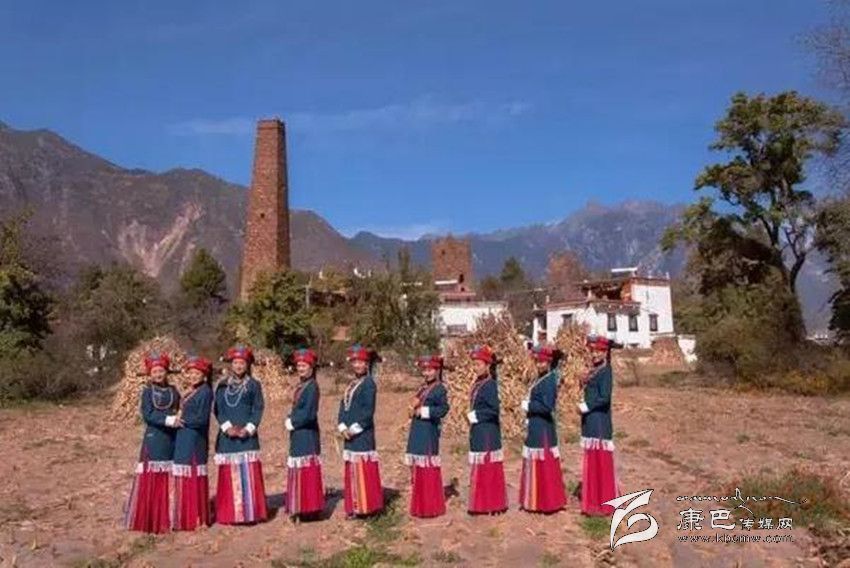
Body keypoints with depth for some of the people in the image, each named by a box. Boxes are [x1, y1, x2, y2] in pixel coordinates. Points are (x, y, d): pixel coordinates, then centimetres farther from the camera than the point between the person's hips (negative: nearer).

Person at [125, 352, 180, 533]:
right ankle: (149, 519, 5)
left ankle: (167, 518, 14)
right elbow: (148, 415, -12)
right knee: (151, 480, -3)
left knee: (170, 480, 5)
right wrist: (169, 420, -21)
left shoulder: (173, 391, 10)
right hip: (154, 439, -3)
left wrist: (178, 419, -6)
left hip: (172, 439, 4)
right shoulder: (148, 392, -1)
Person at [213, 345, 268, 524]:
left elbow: (258, 409, 1)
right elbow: (218, 410, 4)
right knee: (229, 476, 2)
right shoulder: (222, 386, 9)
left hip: (247, 436, -1)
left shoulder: (254, 385, 5)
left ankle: (250, 513, 4)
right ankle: (229, 514, 10)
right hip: (227, 436, 1)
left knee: (249, 474, -3)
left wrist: (248, 429, -12)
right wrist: (227, 427, -11)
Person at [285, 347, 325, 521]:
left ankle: (307, 506, 4)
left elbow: (309, 413, -20)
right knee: (297, 471, 13)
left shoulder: (312, 386, -14)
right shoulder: (301, 386, 12)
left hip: (306, 434, -9)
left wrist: (291, 422, -9)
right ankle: (299, 507, 22)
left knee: (306, 470, -3)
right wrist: (290, 420, -1)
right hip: (298, 434, 9)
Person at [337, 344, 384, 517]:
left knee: (364, 470, -3)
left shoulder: (369, 383, -10)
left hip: (363, 434, -8)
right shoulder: (352, 383, 14)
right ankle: (354, 508, 20)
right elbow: (343, 404, 11)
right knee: (352, 471, 12)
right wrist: (342, 426, -3)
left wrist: (355, 428, -15)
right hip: (349, 433, 8)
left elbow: (368, 410, -16)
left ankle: (366, 507, 6)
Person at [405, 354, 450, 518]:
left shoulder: (440, 389, -9)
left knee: (428, 470, -2)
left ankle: (431, 507, 8)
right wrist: (413, 408, -2)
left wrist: (423, 411, -18)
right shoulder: (423, 388, 16)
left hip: (429, 433, -8)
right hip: (417, 432, 8)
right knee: (418, 470, 12)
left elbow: (444, 409, -20)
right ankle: (419, 506, 22)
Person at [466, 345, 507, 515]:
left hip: (487, 433, -9)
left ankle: (490, 504, 10)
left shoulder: (490, 384, -16)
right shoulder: (478, 383, 10)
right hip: (478, 432, 9)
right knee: (479, 468, 14)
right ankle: (481, 503, 24)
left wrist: (476, 415, -16)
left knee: (488, 467, 0)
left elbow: (494, 410, -22)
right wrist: (472, 416, 5)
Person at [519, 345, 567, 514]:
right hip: (536, 428, 10)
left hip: (543, 429, -10)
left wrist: (528, 406, -14)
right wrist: (529, 410, 4)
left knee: (543, 464, 0)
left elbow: (547, 407, -23)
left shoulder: (549, 381, -17)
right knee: (535, 464, 15)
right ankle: (535, 501, 24)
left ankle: (547, 502, 10)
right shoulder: (541, 379, 11)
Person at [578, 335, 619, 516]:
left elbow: (604, 398, -19)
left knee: (601, 461, -2)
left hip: (599, 422, -9)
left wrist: (586, 406, -12)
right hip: (590, 421, 9)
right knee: (591, 461, 13)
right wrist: (584, 406, 2)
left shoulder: (605, 371, -12)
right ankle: (592, 501, 21)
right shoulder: (594, 371, 13)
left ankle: (603, 504, 5)